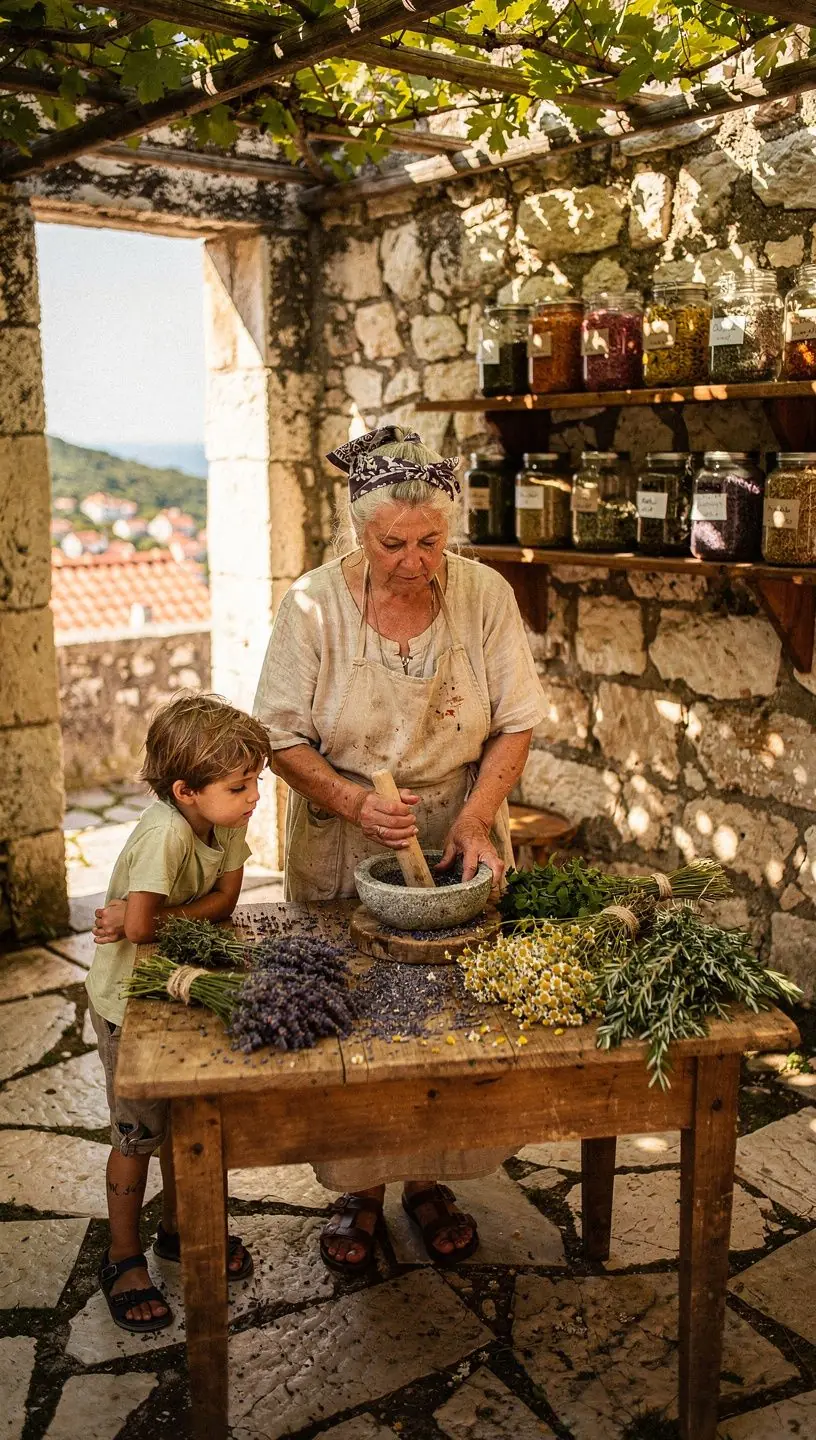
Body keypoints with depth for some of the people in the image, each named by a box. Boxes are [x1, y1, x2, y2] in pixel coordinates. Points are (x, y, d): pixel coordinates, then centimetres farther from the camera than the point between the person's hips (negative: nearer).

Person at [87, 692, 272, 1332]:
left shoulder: (229, 819, -12)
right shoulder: (165, 833, -34)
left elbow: (225, 899, -14)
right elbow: (141, 926, -37)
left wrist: (156, 917, -26)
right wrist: (162, 919, -16)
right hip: (129, 998, -7)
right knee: (138, 1132, 6)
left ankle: (179, 1225, 40)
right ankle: (124, 1259, 26)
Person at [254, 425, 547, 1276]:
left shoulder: (483, 594, -7)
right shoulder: (314, 604, -12)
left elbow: (514, 725, -3)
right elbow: (281, 737, -9)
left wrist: (476, 818, -16)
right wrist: (356, 803, -24)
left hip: (457, 840, 2)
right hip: (342, 851, -1)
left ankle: (429, 1180, 30)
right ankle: (359, 1189, 27)